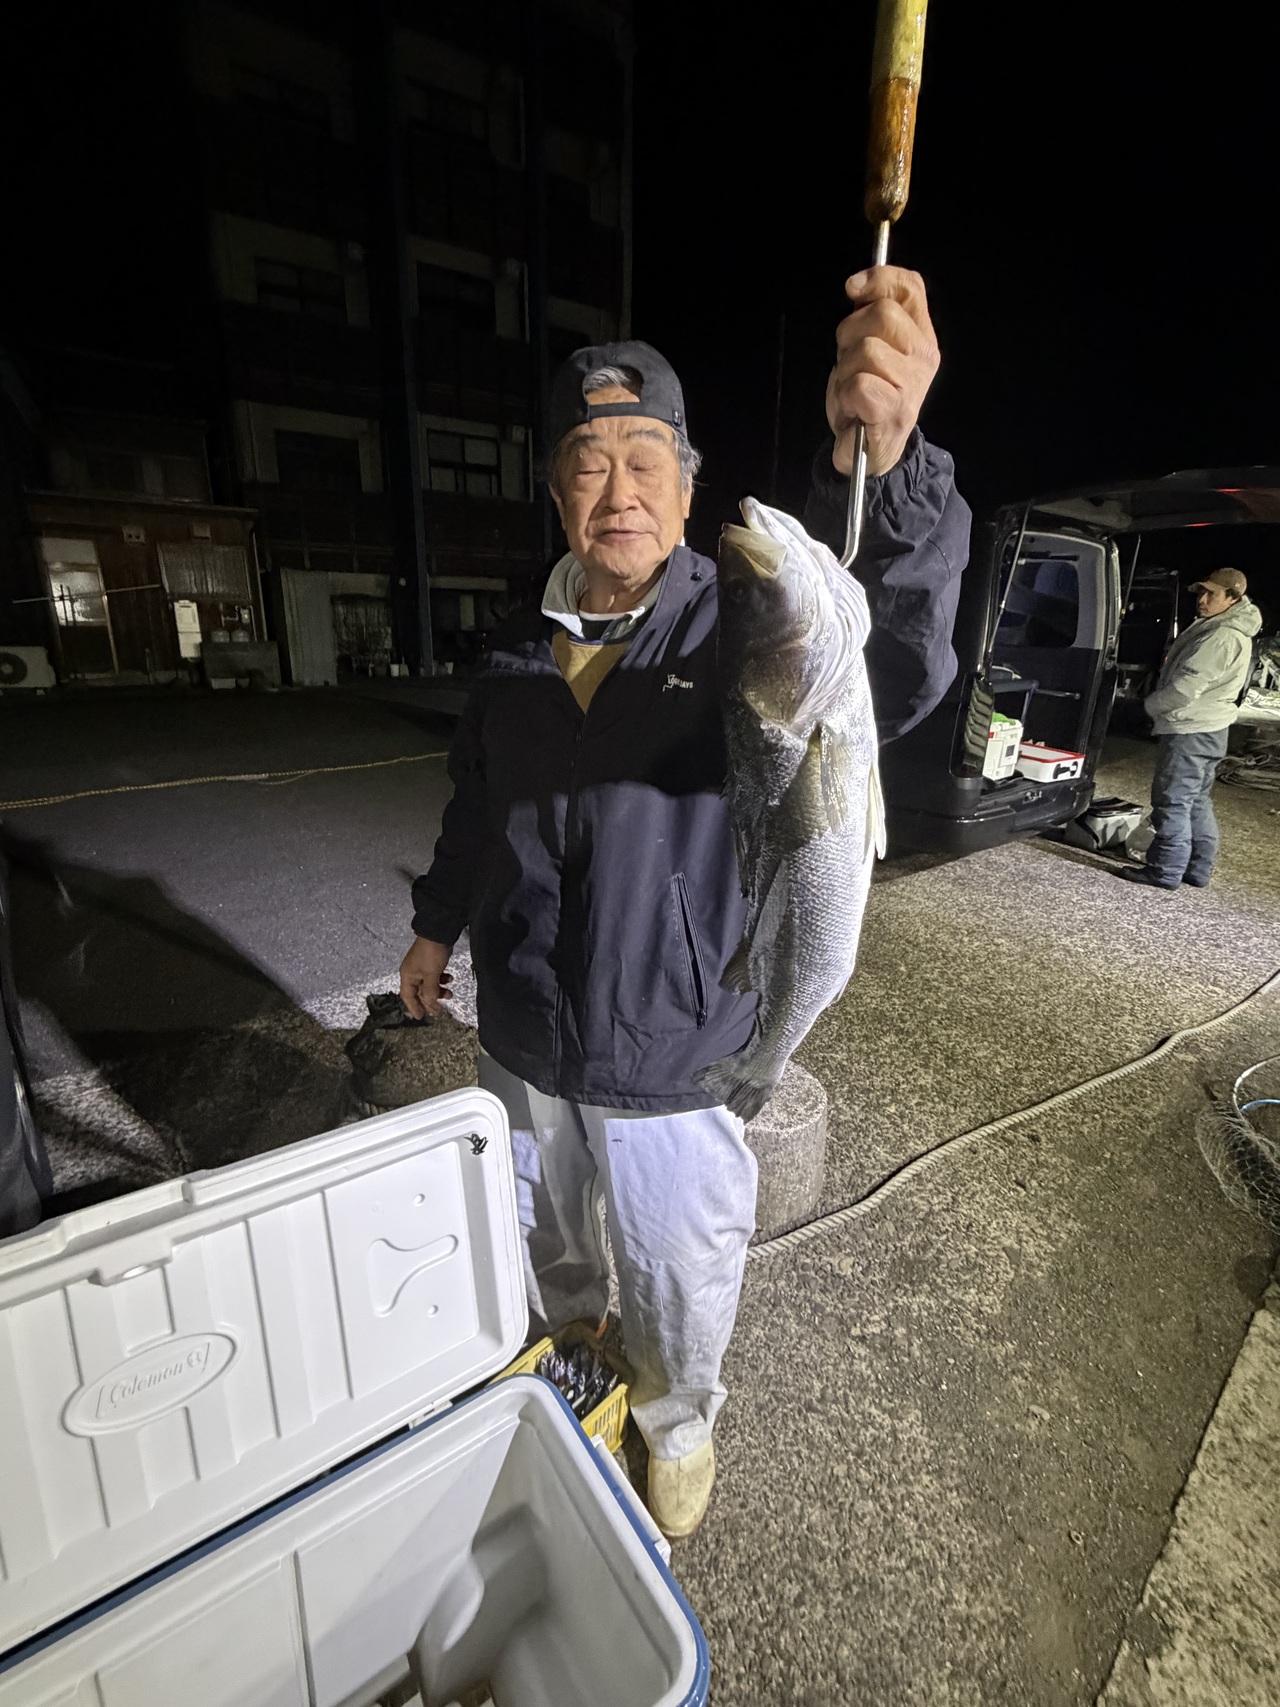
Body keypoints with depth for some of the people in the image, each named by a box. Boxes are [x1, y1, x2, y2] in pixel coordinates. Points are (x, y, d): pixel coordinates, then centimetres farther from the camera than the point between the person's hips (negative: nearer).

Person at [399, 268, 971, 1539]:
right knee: (538, 1235, 30)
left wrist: (876, 463, -54)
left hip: (669, 1059, -3)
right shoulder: (518, 653, -1)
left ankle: (679, 1424, 57)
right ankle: (556, 1345, 65)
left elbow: (884, 674, -37)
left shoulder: (737, 632, -16)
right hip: (522, 1042, 4)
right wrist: (437, 923, 19)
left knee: (677, 1275, 21)